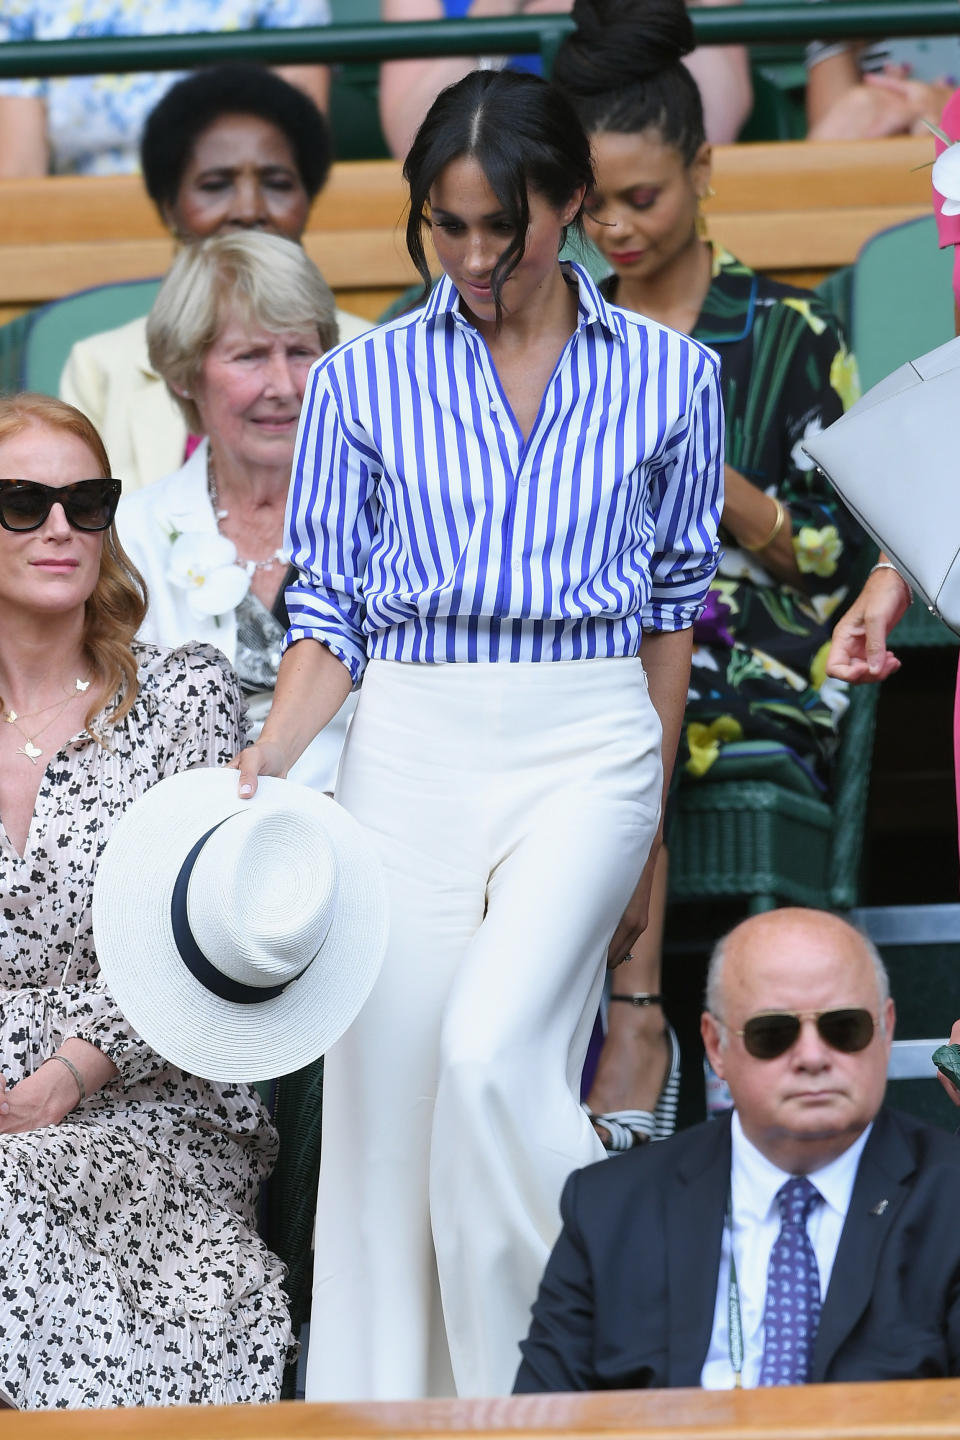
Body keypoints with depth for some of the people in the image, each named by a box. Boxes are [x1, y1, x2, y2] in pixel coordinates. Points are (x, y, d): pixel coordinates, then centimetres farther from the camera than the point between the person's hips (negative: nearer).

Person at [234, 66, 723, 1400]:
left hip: (587, 752, -2)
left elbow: (673, 604, 12)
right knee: (392, 1093, 0)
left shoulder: (668, 375, 4)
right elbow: (332, 611, 5)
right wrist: (267, 761, -12)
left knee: (495, 1056, -20)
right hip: (411, 752, 2)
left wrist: (647, 822, 13)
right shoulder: (364, 380, 4)